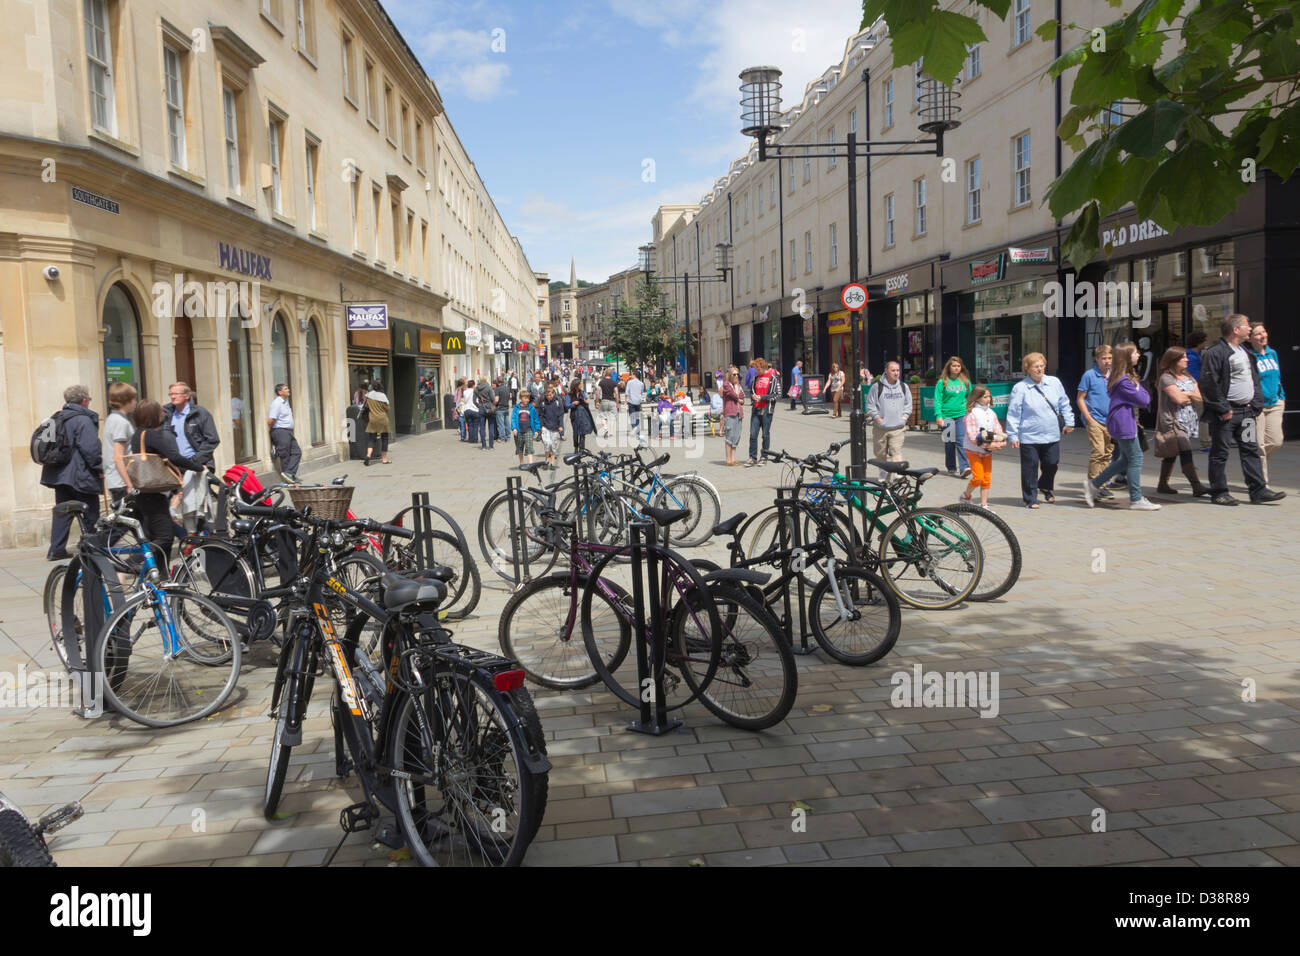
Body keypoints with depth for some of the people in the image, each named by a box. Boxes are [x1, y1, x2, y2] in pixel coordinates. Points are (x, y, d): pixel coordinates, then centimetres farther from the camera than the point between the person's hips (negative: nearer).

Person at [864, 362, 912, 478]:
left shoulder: (904, 387, 9)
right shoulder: (877, 386, -3)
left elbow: (908, 404, 19)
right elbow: (870, 405, 0)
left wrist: (904, 416, 5)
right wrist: (878, 418, -8)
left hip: (898, 427, 1)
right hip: (880, 427, -1)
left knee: (896, 452, -14)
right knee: (880, 454, 11)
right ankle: (883, 474, 31)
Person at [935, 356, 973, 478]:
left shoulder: (965, 381, 9)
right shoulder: (942, 382, 1)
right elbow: (937, 400, -2)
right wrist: (938, 415, -10)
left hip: (962, 414, 1)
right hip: (947, 416, -1)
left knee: (961, 441, -12)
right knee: (949, 443, 6)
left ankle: (964, 468, -18)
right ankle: (951, 468, 17)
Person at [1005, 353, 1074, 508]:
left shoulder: (1054, 382, 6)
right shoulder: (1020, 388, -7)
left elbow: (1064, 404, 17)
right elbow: (1013, 414, -6)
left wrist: (1068, 422, 15)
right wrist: (1013, 435, -8)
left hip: (1052, 435, 4)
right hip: (1029, 437, -4)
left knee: (1052, 464, 9)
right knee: (1030, 469, 0)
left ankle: (1046, 488, 37)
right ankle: (1030, 499, 14)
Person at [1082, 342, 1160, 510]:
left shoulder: (1124, 377, 13)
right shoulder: (1124, 381, -19)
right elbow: (1144, 400, -17)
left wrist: (1137, 386, -1)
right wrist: (1139, 388, -1)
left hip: (1122, 422, 10)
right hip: (1124, 424, -10)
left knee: (1126, 459, 16)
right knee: (1135, 458, -3)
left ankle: (1093, 484, 19)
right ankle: (1136, 499, 3)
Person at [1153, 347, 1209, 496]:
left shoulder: (1189, 378, 18)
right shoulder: (1166, 378, -8)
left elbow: (1199, 398, 9)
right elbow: (1179, 399, -17)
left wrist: (1187, 394, -8)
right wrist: (1191, 397, 2)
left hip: (1188, 421, 8)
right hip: (1172, 422, -8)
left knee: (1171, 454, 11)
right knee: (1186, 452, -16)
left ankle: (1163, 484, 18)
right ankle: (1197, 486, -20)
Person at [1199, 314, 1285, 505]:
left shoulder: (1244, 352, 17)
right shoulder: (1214, 353, -12)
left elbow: (1255, 380, 21)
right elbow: (1207, 383, -17)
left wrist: (1256, 405, 8)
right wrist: (1223, 408, -16)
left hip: (1246, 411, 8)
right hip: (1225, 413, -8)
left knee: (1251, 450, 8)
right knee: (1220, 453, 0)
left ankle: (1258, 490, 11)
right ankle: (1218, 492, 7)